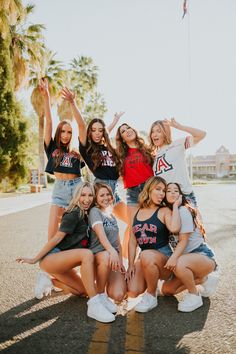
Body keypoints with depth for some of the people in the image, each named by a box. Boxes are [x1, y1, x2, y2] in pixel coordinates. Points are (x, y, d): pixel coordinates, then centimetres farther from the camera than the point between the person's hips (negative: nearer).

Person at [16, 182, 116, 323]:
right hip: (49, 258, -9)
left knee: (82, 290, 10)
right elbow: (57, 238, -16)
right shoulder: (74, 214, -14)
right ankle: (94, 305, -33)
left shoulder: (86, 215, 10)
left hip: (62, 261, 9)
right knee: (86, 254, -34)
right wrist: (35, 259, -11)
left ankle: (50, 281, 23)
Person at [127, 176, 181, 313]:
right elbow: (133, 241, 8)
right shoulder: (138, 213, 8)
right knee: (132, 292, -14)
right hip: (145, 259, 4)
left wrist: (175, 206, -16)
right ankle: (151, 280, 19)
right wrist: (131, 264, 1)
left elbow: (174, 228, -28)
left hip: (164, 256, -4)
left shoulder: (164, 211, -5)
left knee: (146, 256, -37)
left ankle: (151, 296, -14)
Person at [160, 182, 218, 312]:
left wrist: (174, 257, -34)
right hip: (186, 258, 9)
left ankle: (194, 296, -10)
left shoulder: (183, 210, -15)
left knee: (179, 264, -38)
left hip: (204, 256, -8)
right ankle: (204, 279, 17)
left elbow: (184, 240, -20)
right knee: (166, 290, 3)